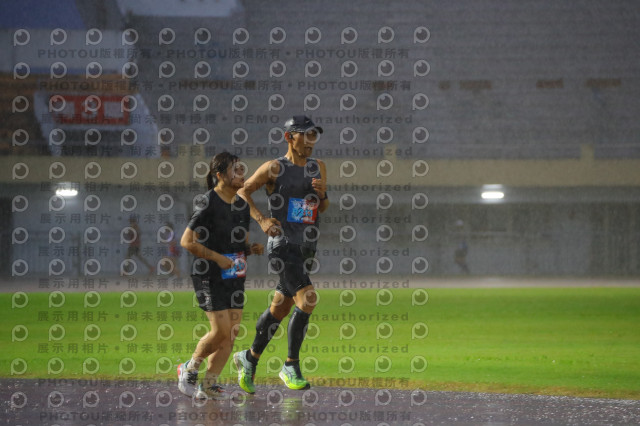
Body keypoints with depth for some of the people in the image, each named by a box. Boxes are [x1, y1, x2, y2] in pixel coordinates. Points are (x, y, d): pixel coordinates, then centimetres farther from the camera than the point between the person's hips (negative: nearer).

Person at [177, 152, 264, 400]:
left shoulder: (242, 206, 9)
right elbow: (187, 241, -14)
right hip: (209, 277, -7)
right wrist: (217, 257, -21)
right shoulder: (209, 203, -13)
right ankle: (189, 369, 11)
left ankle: (209, 385, 8)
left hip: (234, 276, 7)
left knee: (232, 333, -1)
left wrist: (252, 249, -2)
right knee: (221, 331, -12)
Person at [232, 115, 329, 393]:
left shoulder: (318, 168, 12)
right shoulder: (274, 168, -5)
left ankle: (249, 359, 29)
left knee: (280, 309, 12)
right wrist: (261, 219, -10)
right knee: (307, 300, -20)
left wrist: (322, 195, -4)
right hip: (282, 244, -6)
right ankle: (291, 366, -9)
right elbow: (243, 191, 3)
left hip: (306, 248, 7)